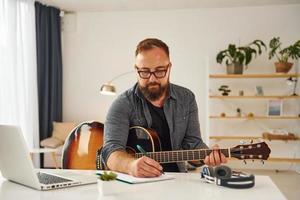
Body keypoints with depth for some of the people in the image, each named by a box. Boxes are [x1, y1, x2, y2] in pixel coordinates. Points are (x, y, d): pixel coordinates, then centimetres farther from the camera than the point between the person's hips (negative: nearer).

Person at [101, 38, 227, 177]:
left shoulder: (186, 99, 4)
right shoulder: (123, 105, -8)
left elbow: (192, 143, 5)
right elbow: (111, 151, -19)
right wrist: (131, 165, -40)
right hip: (134, 182, -1)